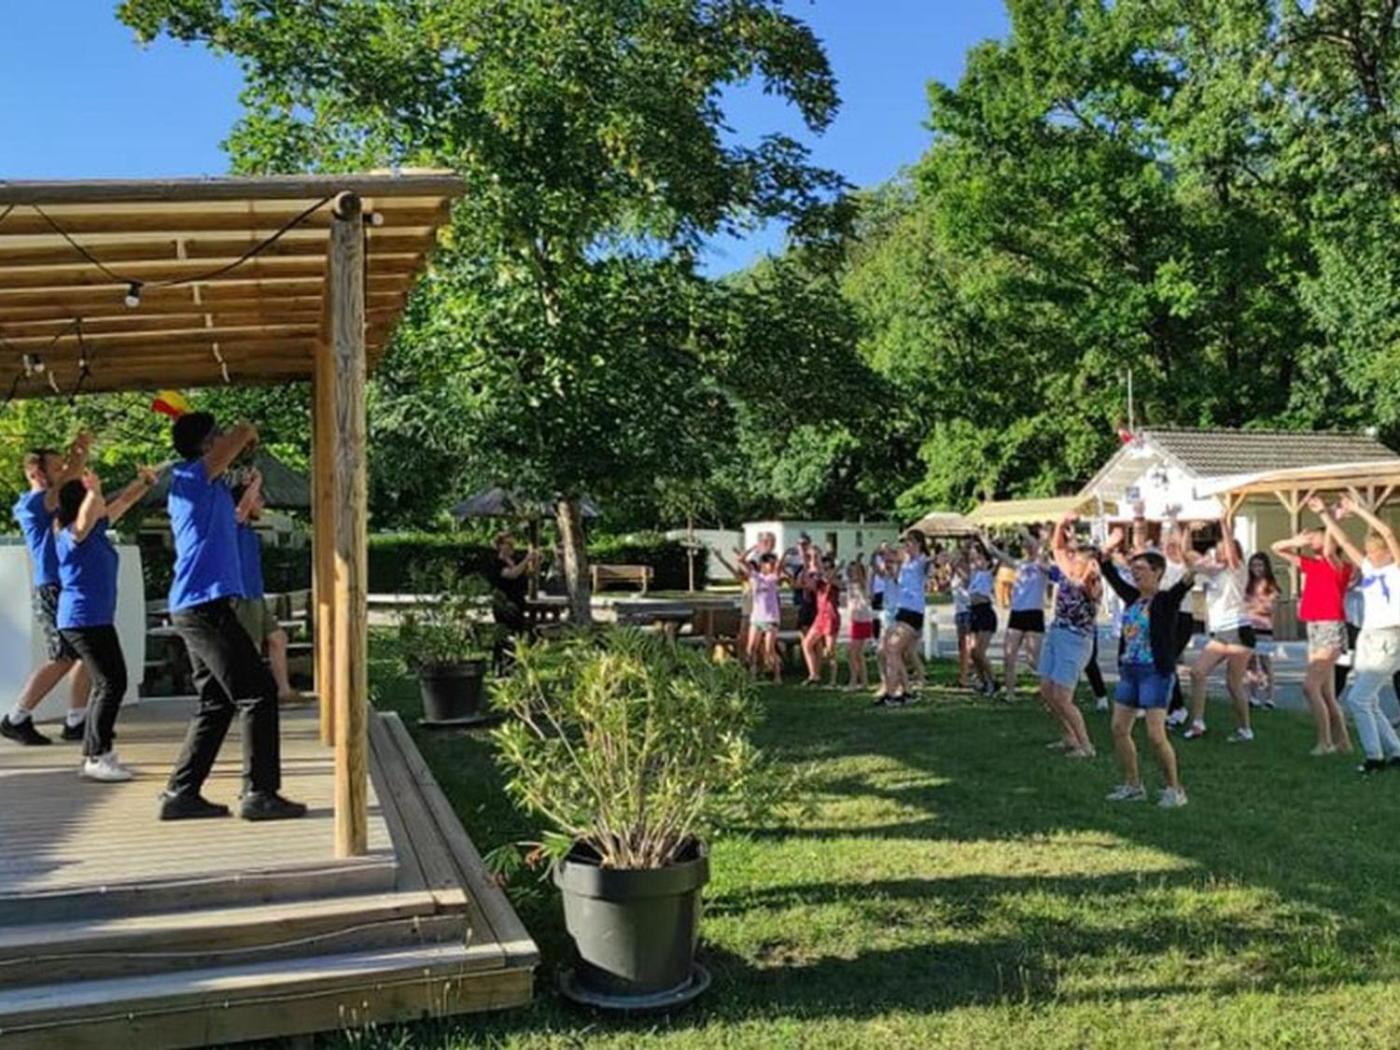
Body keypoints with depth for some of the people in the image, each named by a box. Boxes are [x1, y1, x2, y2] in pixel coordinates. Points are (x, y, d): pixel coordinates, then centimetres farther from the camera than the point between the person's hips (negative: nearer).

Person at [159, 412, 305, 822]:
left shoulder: (202, 485, 19)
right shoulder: (192, 477, -8)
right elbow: (243, 433, -12)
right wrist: (249, 435, 10)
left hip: (195, 607, 10)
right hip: (205, 604, -10)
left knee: (217, 703, 13)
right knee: (258, 693, -8)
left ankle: (181, 793, 16)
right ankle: (259, 793, -6)